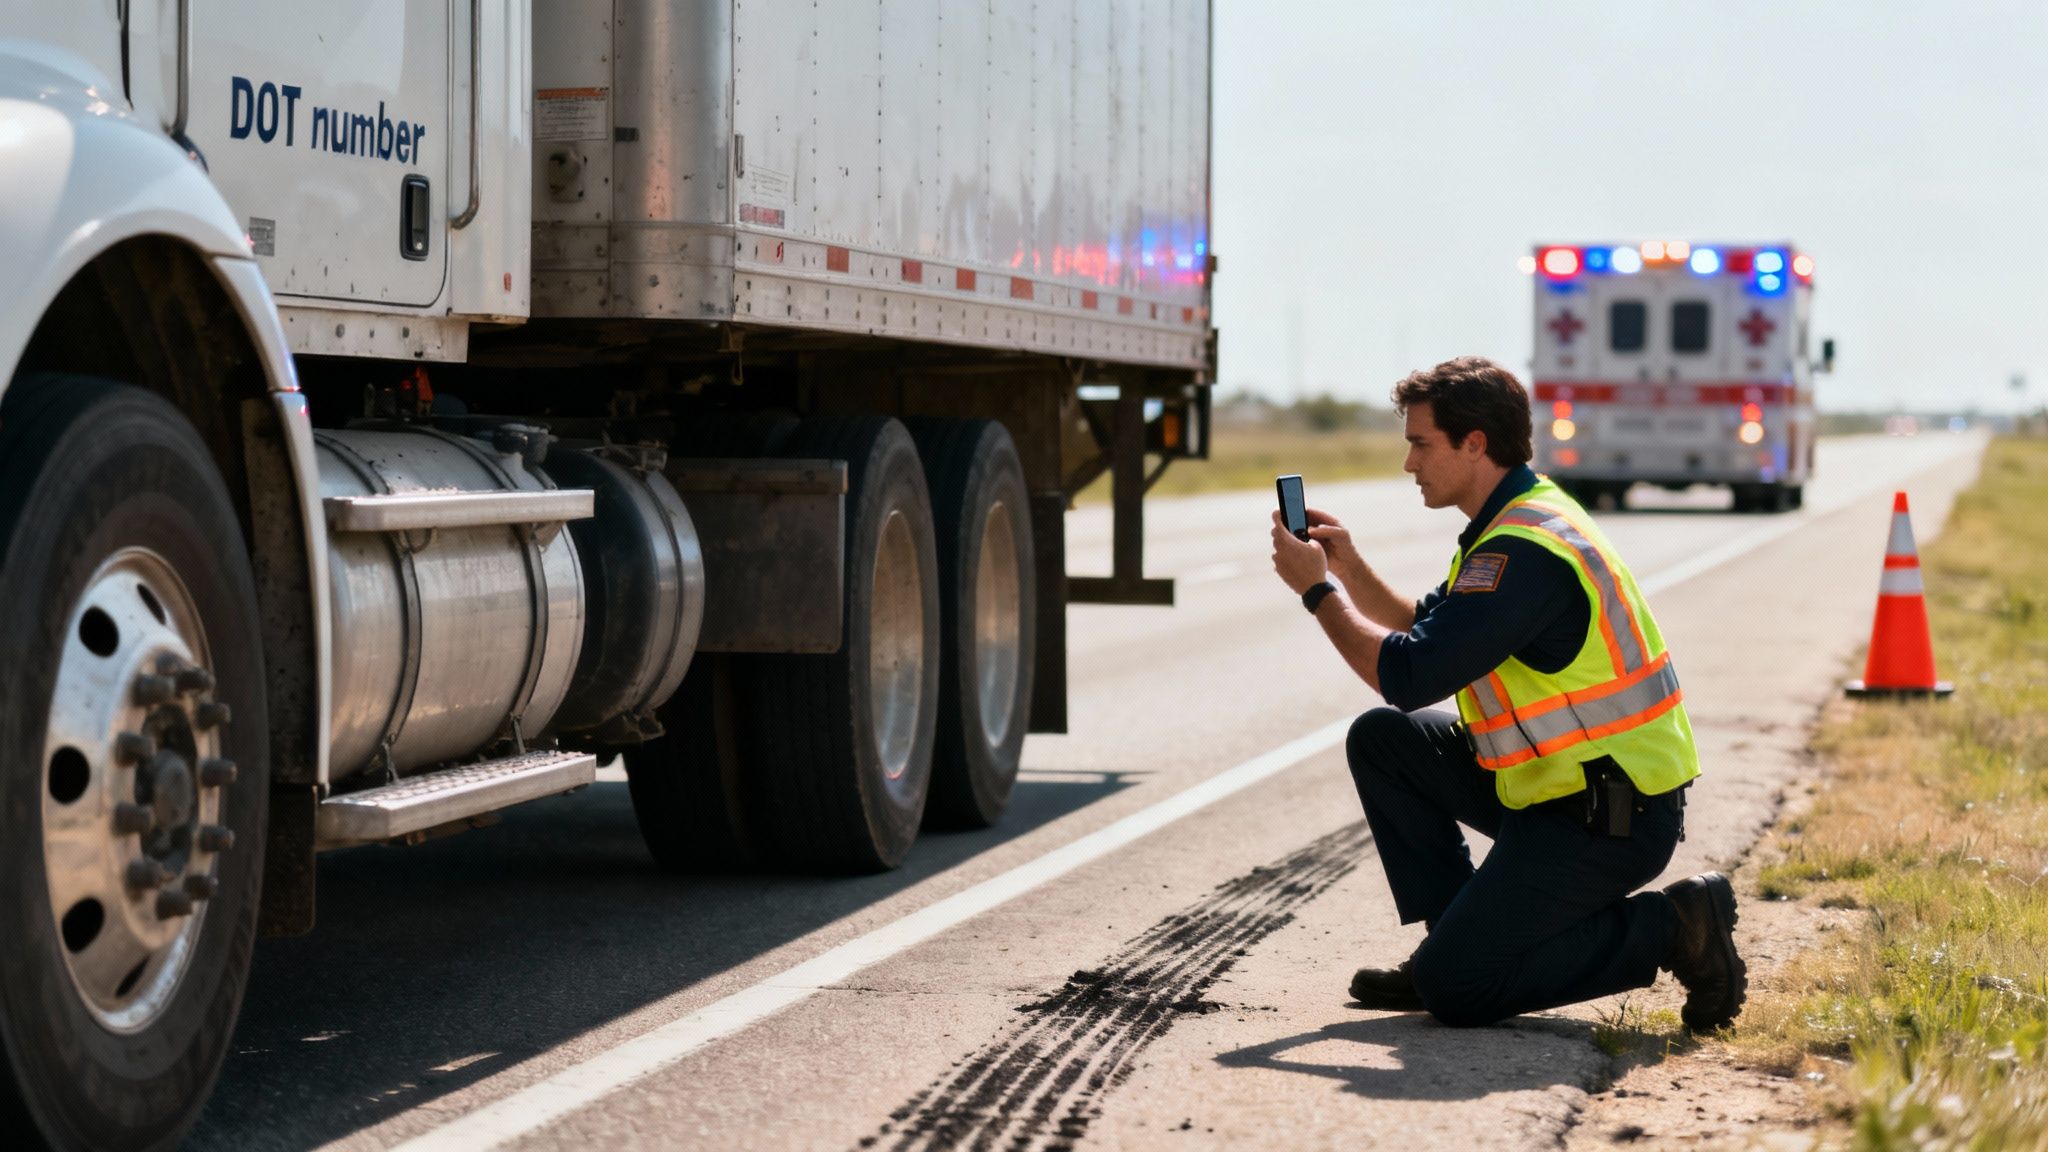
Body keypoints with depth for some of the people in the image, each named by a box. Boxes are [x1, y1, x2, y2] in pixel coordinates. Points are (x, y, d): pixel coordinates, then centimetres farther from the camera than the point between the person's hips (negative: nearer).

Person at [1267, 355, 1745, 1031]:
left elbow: (1407, 676, -25)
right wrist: (1350, 568, 7)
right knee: (1381, 741, 9)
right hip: (1559, 786, 10)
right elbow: (1427, 634, 20)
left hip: (1611, 821, -10)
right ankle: (1459, 939, 12)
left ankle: (1673, 927, -4)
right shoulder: (1515, 521, 11)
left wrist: (1318, 589, -12)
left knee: (1456, 988, -12)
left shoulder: (1525, 551, -23)